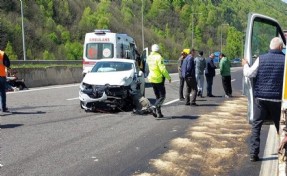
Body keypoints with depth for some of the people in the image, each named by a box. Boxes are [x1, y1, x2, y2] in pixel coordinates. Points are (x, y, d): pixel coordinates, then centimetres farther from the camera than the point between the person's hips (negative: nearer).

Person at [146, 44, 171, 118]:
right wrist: (168, 77, -11)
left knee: (157, 96, 14)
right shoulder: (158, 57, -14)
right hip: (159, 79, -7)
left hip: (151, 79, 7)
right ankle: (155, 106, -24)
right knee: (162, 96, -2)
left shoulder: (149, 57, 8)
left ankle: (158, 112, 13)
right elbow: (163, 69, -19)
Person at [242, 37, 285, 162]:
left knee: (256, 126, 7)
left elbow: (249, 74, -1)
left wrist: (245, 65, 17)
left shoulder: (261, 59, -4)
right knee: (280, 126, 14)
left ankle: (253, 154, 4)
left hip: (261, 98, 0)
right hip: (277, 99, 0)